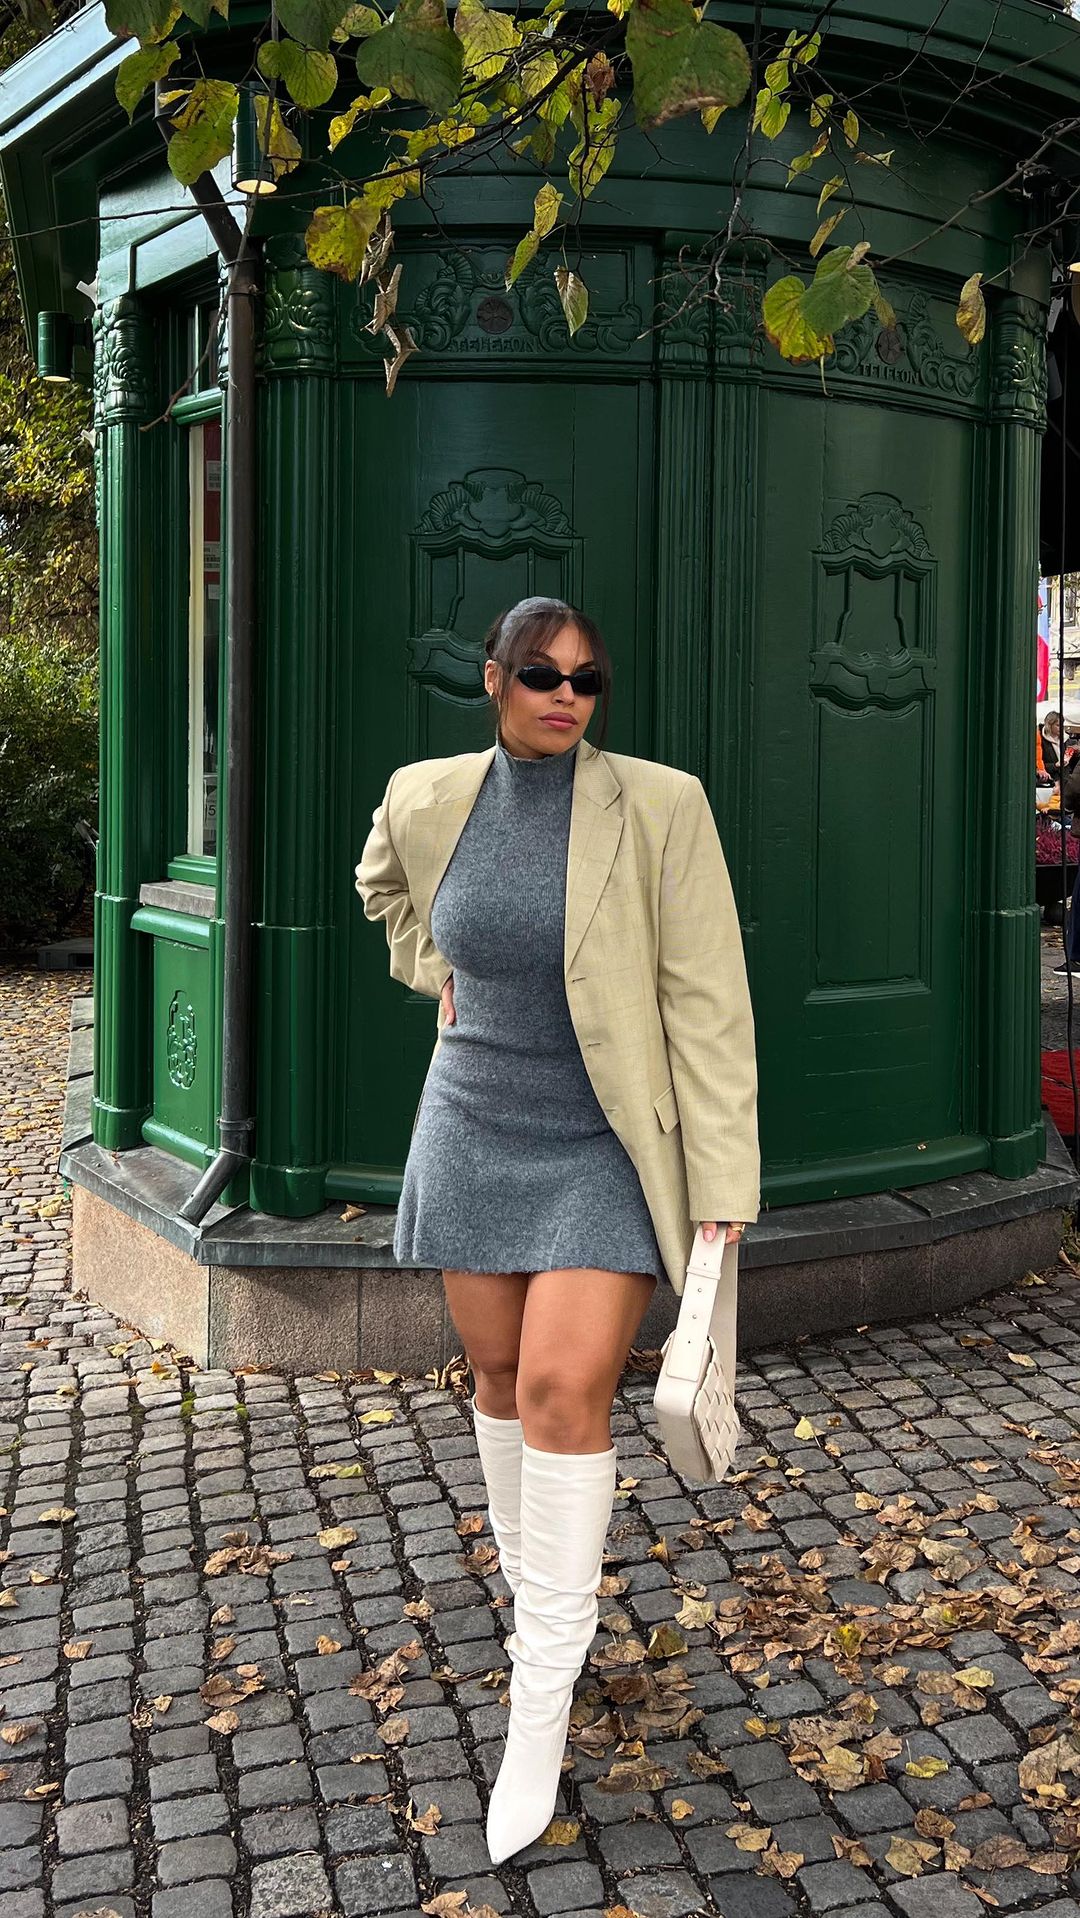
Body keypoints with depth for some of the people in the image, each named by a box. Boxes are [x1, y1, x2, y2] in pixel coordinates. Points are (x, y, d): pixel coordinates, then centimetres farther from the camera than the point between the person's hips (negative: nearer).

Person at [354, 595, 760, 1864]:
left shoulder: (660, 806, -14)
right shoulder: (428, 796, -2)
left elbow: (708, 1003, -14)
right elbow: (385, 886, 24)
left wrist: (722, 1196, -15)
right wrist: (435, 978, 10)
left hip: (606, 1152, -4)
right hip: (475, 1130, 4)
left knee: (565, 1389, -15)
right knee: (501, 1378, 13)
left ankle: (540, 1698, -2)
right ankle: (538, 1590, 38)